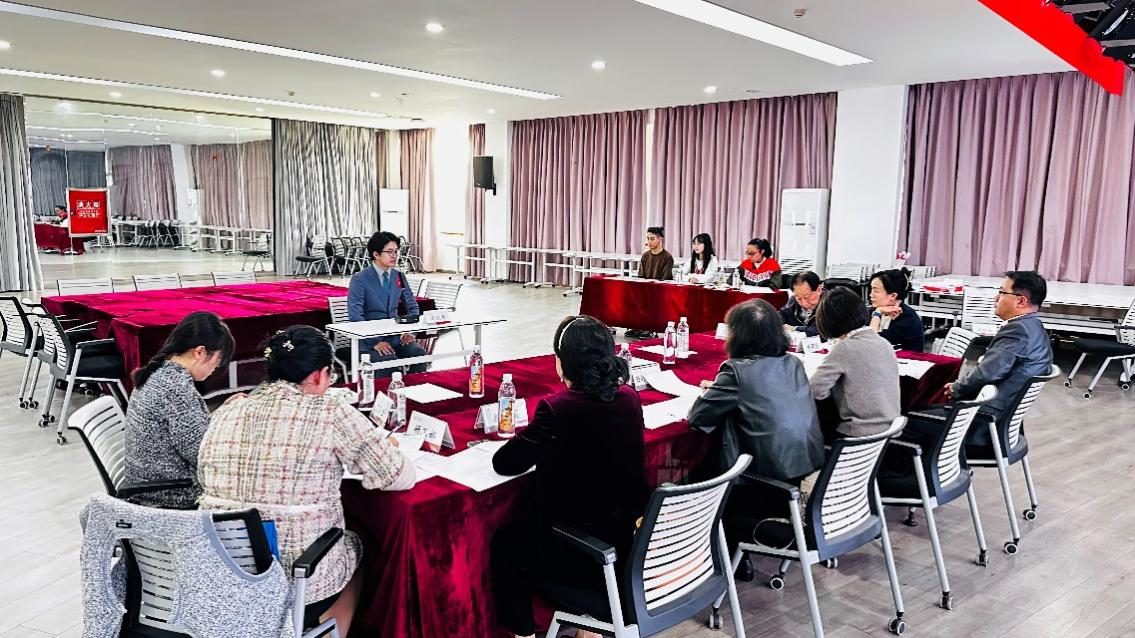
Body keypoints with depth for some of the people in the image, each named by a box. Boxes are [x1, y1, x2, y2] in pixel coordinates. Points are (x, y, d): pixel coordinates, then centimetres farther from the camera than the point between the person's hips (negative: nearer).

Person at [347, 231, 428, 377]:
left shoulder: (399, 276, 9)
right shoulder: (359, 279, -6)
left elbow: (412, 307, 16)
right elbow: (355, 315, -14)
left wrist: (410, 331, -3)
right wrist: (375, 342, -24)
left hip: (396, 335, 4)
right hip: (370, 338, -4)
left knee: (419, 353, -24)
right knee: (389, 360, -33)